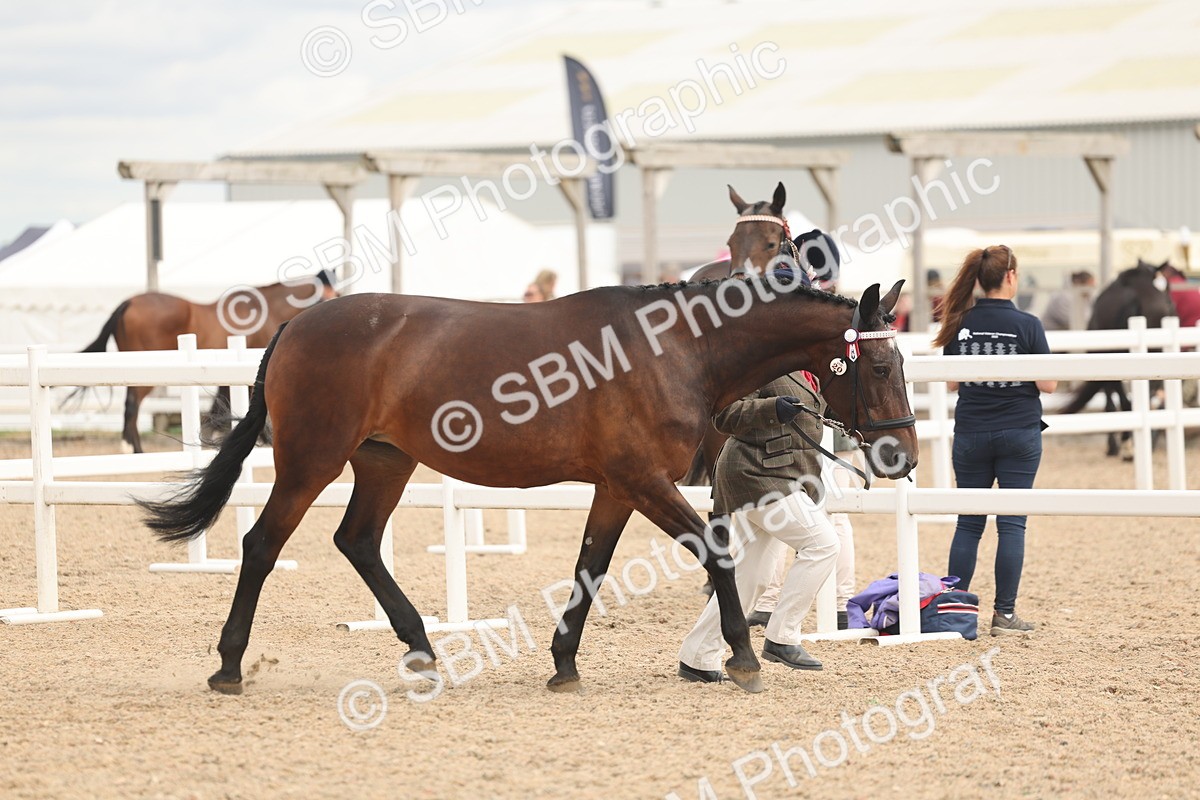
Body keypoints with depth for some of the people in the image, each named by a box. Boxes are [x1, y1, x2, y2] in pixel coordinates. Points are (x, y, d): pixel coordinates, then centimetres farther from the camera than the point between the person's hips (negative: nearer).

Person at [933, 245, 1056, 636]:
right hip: (1019, 432, -3)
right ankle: (1004, 614, 1)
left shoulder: (961, 324, -2)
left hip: (970, 434, 3)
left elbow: (951, 382, 4)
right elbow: (1047, 384, -10)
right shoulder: (1027, 324, -11)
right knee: (1012, 523, 2)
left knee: (968, 523, 10)